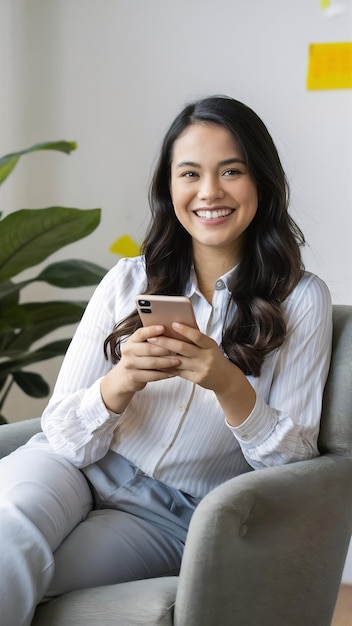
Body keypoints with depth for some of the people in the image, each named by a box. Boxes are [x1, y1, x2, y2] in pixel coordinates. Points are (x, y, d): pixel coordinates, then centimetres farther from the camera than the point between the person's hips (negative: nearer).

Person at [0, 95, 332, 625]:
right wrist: (121, 382, -20)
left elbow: (294, 461, -3)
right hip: (78, 471, 3)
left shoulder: (301, 299, 0)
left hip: (170, 517, -2)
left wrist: (229, 384, -21)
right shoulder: (129, 281, 6)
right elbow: (64, 436, 2)